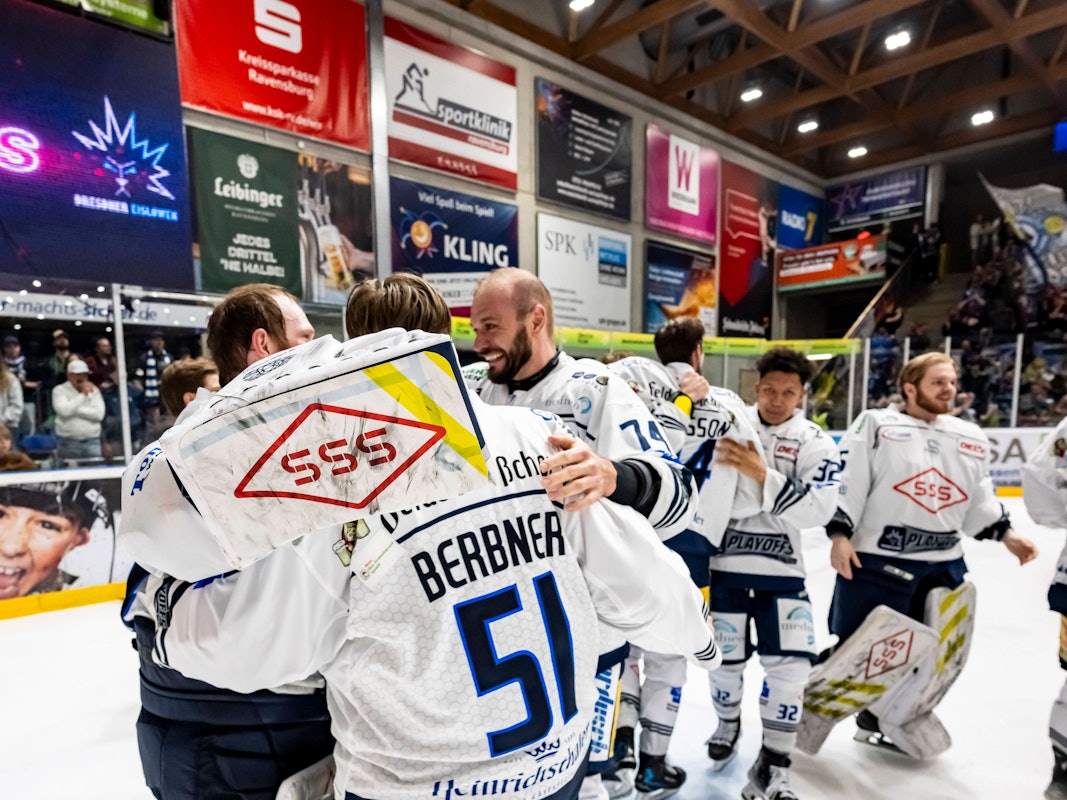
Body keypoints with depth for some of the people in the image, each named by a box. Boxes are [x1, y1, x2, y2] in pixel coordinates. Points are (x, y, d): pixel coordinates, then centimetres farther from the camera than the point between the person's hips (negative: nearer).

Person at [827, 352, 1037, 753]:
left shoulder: (971, 437, 13)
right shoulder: (875, 424, -6)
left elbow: (979, 499, 20)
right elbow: (846, 482, -11)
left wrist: (1005, 533, 8)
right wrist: (839, 534, -17)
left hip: (944, 566, 6)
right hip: (876, 559, -6)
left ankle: (879, 719, 35)